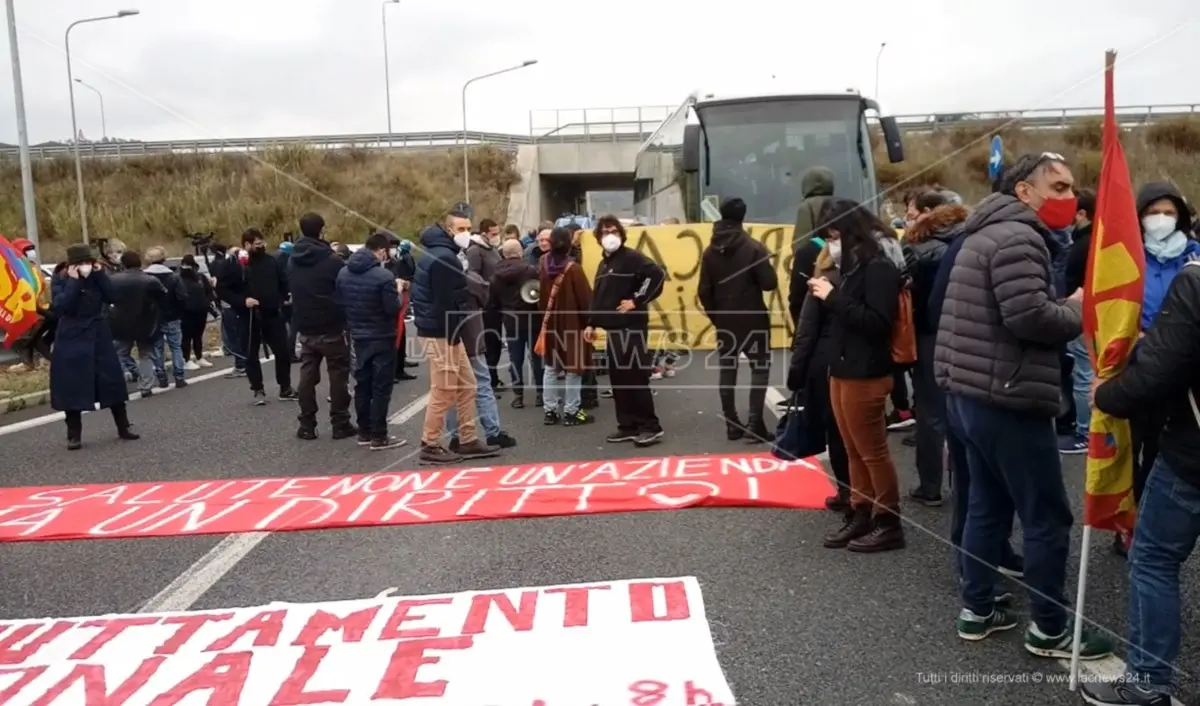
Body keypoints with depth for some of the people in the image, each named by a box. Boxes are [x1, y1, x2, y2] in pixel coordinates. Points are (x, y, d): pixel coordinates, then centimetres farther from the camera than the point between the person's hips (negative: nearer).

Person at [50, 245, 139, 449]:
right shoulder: (60, 280, -6)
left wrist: (100, 274, -13)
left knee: (113, 383, 5)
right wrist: (74, 281, -20)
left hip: (99, 337, 3)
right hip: (72, 340, -3)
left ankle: (124, 427, 16)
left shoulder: (96, 276, 3)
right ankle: (74, 434, 12)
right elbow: (60, 306, -20)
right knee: (72, 388, 1)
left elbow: (113, 297, -10)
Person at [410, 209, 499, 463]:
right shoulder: (445, 258, -16)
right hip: (441, 333, -11)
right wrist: (452, 337, -19)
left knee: (466, 385, 14)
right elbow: (446, 303, -21)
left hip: (444, 332, 11)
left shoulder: (437, 254, 17)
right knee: (443, 391, -3)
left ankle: (469, 441, 20)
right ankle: (430, 446, 7)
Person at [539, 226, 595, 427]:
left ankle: (550, 411, 15)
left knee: (551, 368, 12)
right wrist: (589, 321, -4)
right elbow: (585, 298, -13)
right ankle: (571, 412, 5)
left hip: (550, 323, 6)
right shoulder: (573, 268, -18)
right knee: (573, 369, 3)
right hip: (572, 324, -5)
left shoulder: (544, 264, -2)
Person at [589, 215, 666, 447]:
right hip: (612, 329, 9)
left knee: (636, 378, -7)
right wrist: (592, 323, 17)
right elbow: (598, 298, 23)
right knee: (618, 379, 9)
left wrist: (637, 300, -19)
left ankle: (651, 427, 0)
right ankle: (628, 426, 17)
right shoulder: (603, 264, 19)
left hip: (632, 328, -9)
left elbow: (657, 274, -22)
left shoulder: (631, 257, -8)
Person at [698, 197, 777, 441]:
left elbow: (704, 291, 0)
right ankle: (754, 424, -4)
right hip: (753, 320, -4)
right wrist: (766, 262, 6)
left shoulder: (710, 251, 1)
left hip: (724, 322, 4)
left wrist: (715, 316, 12)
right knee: (760, 368, 5)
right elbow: (769, 283, -13)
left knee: (727, 370, 10)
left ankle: (732, 425, 12)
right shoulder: (754, 247, -11)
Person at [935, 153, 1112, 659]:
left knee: (988, 504, 17)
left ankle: (977, 610, 26)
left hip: (971, 392, 10)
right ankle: (1049, 629, 15)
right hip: (1007, 400, -10)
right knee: (1047, 517, 2)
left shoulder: (989, 233, 19)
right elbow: (1029, 316, -25)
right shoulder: (1018, 237, -15)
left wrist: (1066, 308, 5)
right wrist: (1079, 311, -6)